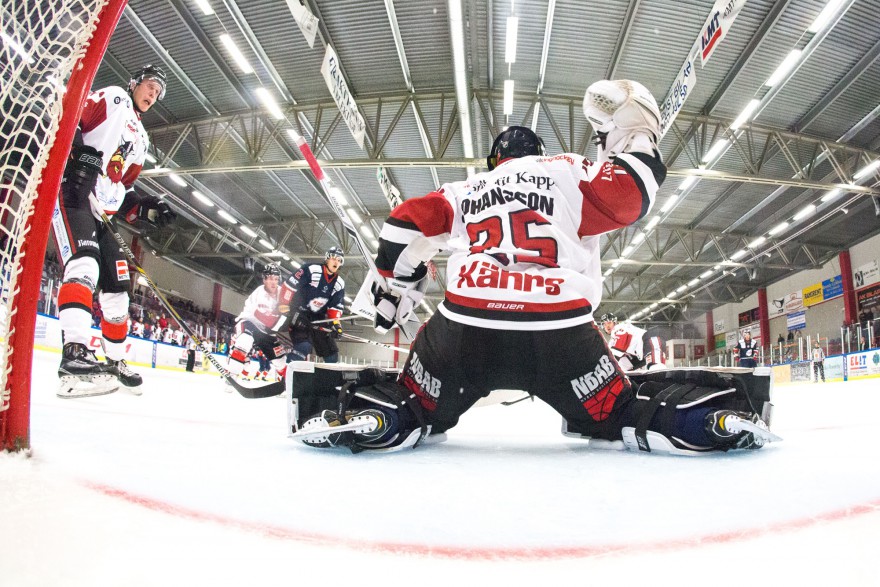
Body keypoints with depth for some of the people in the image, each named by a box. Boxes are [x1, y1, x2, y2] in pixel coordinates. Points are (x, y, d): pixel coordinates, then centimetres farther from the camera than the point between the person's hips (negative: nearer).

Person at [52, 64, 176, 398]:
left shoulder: (140, 138, 29)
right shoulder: (112, 98, 8)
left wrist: (144, 208, 9)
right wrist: (81, 154, -25)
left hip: (100, 210, 9)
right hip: (71, 189, -9)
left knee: (117, 284, 5)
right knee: (84, 264, -29)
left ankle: (115, 360, 15)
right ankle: (75, 352, -41)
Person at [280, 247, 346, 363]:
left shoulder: (339, 284, 6)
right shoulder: (311, 269, -12)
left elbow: (336, 306, 6)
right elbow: (290, 285, -13)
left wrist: (335, 322, -12)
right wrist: (284, 306, -18)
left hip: (318, 319, 7)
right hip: (299, 314, -6)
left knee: (332, 355, 5)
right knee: (304, 346, -28)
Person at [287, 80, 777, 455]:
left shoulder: (466, 190, 23)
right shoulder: (570, 171, 17)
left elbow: (405, 226, 18)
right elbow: (625, 197, 0)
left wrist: (396, 289, 31)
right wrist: (638, 140, 19)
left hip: (465, 328, 1)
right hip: (561, 333, -1)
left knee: (407, 418, 19)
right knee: (622, 416, 18)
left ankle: (344, 409, -7)